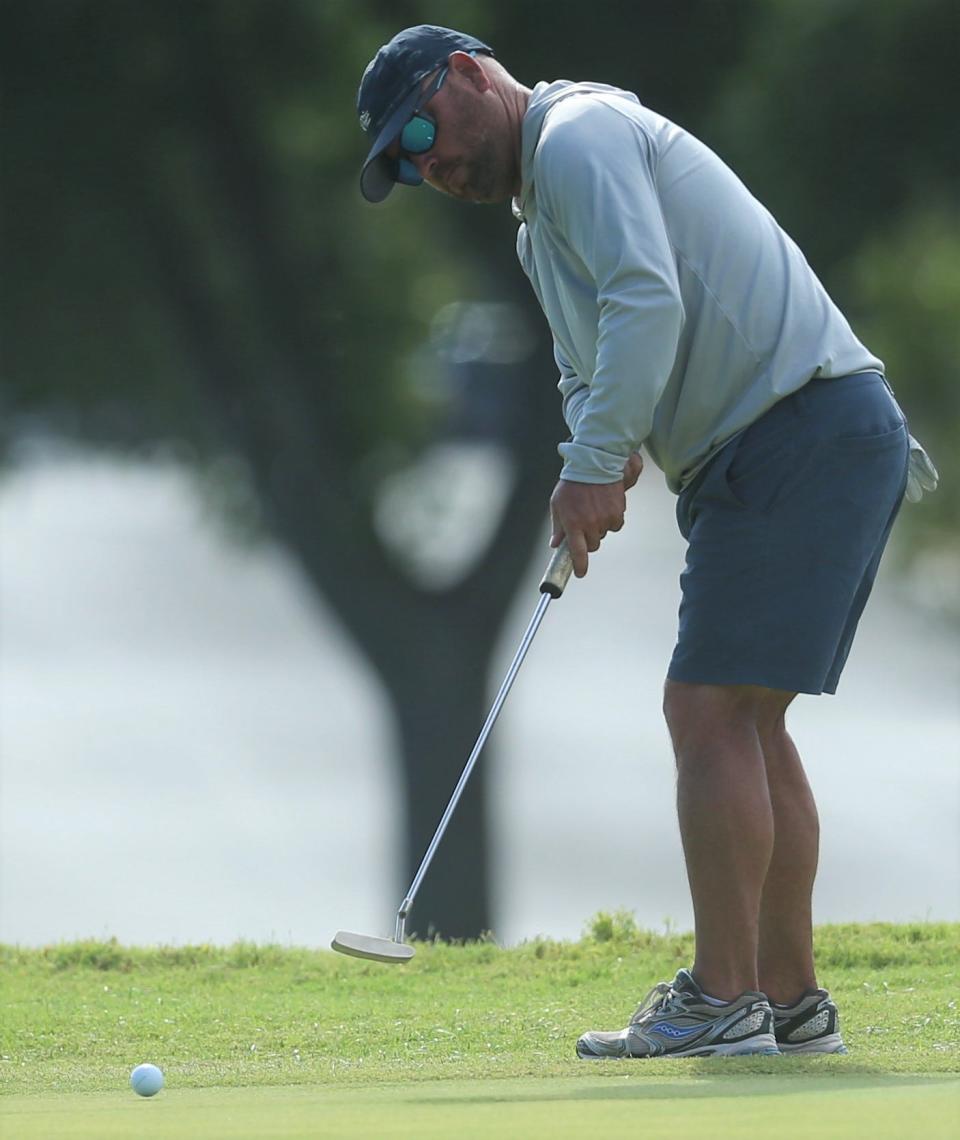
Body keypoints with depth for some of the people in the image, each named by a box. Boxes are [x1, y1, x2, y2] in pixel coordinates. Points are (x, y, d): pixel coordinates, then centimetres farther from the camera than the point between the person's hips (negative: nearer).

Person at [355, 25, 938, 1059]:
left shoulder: (581, 133, -8)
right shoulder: (538, 224, 25)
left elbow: (647, 297, -21)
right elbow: (592, 372, 27)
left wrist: (594, 464, -20)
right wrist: (599, 467, 6)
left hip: (803, 425, -11)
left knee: (710, 711, -11)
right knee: (748, 721, 12)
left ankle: (722, 1000, -10)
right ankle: (791, 1000, 14)